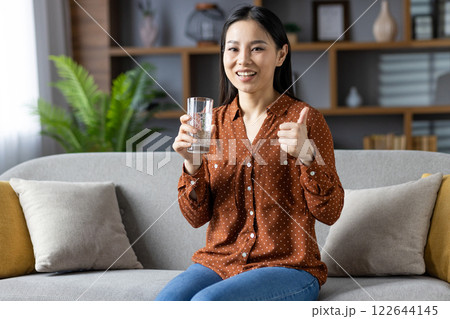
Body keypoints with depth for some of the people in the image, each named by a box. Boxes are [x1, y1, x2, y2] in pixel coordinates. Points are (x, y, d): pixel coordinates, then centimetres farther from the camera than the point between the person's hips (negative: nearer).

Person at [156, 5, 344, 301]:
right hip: (218, 262, 3)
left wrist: (307, 156, -20)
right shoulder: (213, 122, 8)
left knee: (207, 302, -31)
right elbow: (197, 216, 7)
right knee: (166, 301, -28)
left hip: (288, 267, -3)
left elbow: (329, 213, -4)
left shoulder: (303, 118, -2)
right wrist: (192, 165, -11)